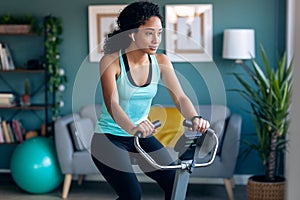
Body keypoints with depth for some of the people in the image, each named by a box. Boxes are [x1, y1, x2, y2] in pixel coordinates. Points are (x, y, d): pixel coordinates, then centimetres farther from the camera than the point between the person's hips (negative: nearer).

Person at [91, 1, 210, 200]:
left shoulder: (161, 62, -4)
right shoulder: (111, 62, -18)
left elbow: (180, 97, -15)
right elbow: (112, 104, -31)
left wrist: (195, 118, -36)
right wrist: (132, 127, -51)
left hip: (142, 138, 5)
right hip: (110, 137, -4)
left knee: (176, 183, -10)